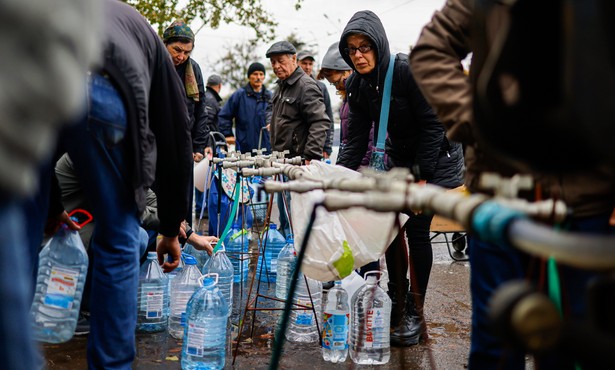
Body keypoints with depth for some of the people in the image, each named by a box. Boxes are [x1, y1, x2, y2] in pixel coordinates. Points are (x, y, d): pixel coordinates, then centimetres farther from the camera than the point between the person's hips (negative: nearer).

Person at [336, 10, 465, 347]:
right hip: (399, 159, 6)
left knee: (416, 229, -10)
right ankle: (397, 303, 18)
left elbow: (433, 124, -21)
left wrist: (421, 177, -21)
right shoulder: (357, 85, -5)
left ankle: (415, 313, 2)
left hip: (434, 158, -6)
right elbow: (356, 140, -4)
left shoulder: (409, 70, -25)